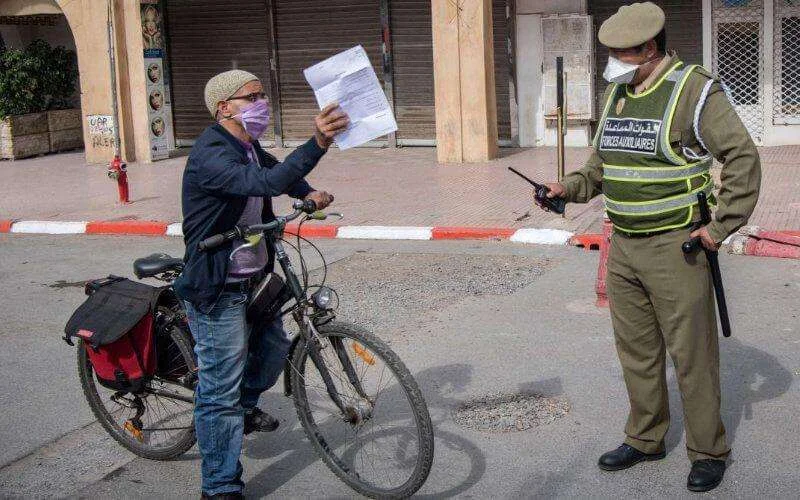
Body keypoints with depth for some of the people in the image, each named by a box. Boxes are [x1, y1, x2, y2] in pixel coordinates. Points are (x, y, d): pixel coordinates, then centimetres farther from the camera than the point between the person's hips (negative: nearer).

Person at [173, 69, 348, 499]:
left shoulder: (248, 147, 7)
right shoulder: (211, 154, -25)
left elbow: (277, 170, 28)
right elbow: (266, 183, -41)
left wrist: (309, 193, 7)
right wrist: (318, 143, -51)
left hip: (254, 278, 9)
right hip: (217, 290, -9)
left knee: (273, 349, 24)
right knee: (220, 388, -1)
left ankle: (245, 407, 52)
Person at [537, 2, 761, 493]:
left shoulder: (694, 91, -13)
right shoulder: (616, 94, 10)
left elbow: (743, 158, -14)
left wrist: (722, 227, -15)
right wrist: (570, 188, 4)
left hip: (676, 247, -7)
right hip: (624, 246, 7)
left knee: (691, 355, 2)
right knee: (636, 350, 15)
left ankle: (708, 452, 16)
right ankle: (645, 439, 30)